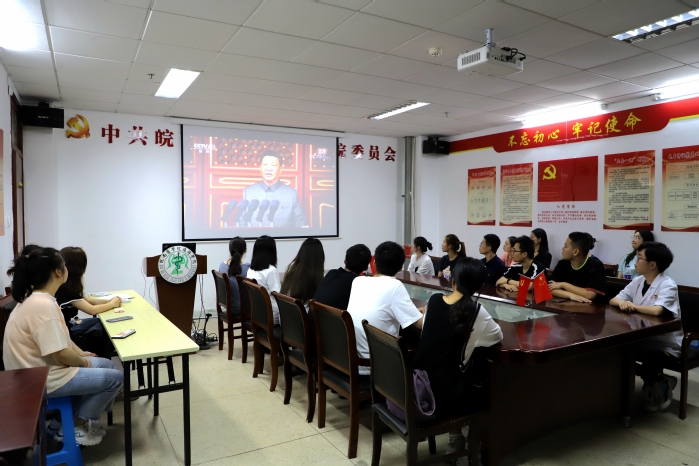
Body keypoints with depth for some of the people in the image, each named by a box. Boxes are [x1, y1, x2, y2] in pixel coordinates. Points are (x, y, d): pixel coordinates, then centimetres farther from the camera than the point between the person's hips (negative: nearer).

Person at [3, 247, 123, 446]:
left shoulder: (38, 299, 4)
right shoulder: (42, 305, -28)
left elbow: (60, 338, 16)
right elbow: (61, 354, -27)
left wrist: (80, 353, 10)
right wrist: (83, 361, -9)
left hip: (43, 368, 10)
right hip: (41, 379, -10)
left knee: (106, 364, 18)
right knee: (115, 377, -6)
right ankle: (73, 426, 11)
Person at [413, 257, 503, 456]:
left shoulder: (433, 300, 0)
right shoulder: (475, 311, -13)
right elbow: (498, 336, 4)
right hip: (440, 397, -4)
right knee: (485, 391, 24)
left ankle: (456, 438, 34)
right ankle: (456, 440, 33)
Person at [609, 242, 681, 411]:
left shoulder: (668, 285, -18)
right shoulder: (638, 281, 4)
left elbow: (657, 310, -36)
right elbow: (613, 300, 3)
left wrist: (633, 306, -19)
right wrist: (621, 303, -21)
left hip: (665, 344, -7)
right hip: (642, 339, 7)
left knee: (649, 368, -29)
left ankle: (660, 382, 8)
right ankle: (651, 378, 11)